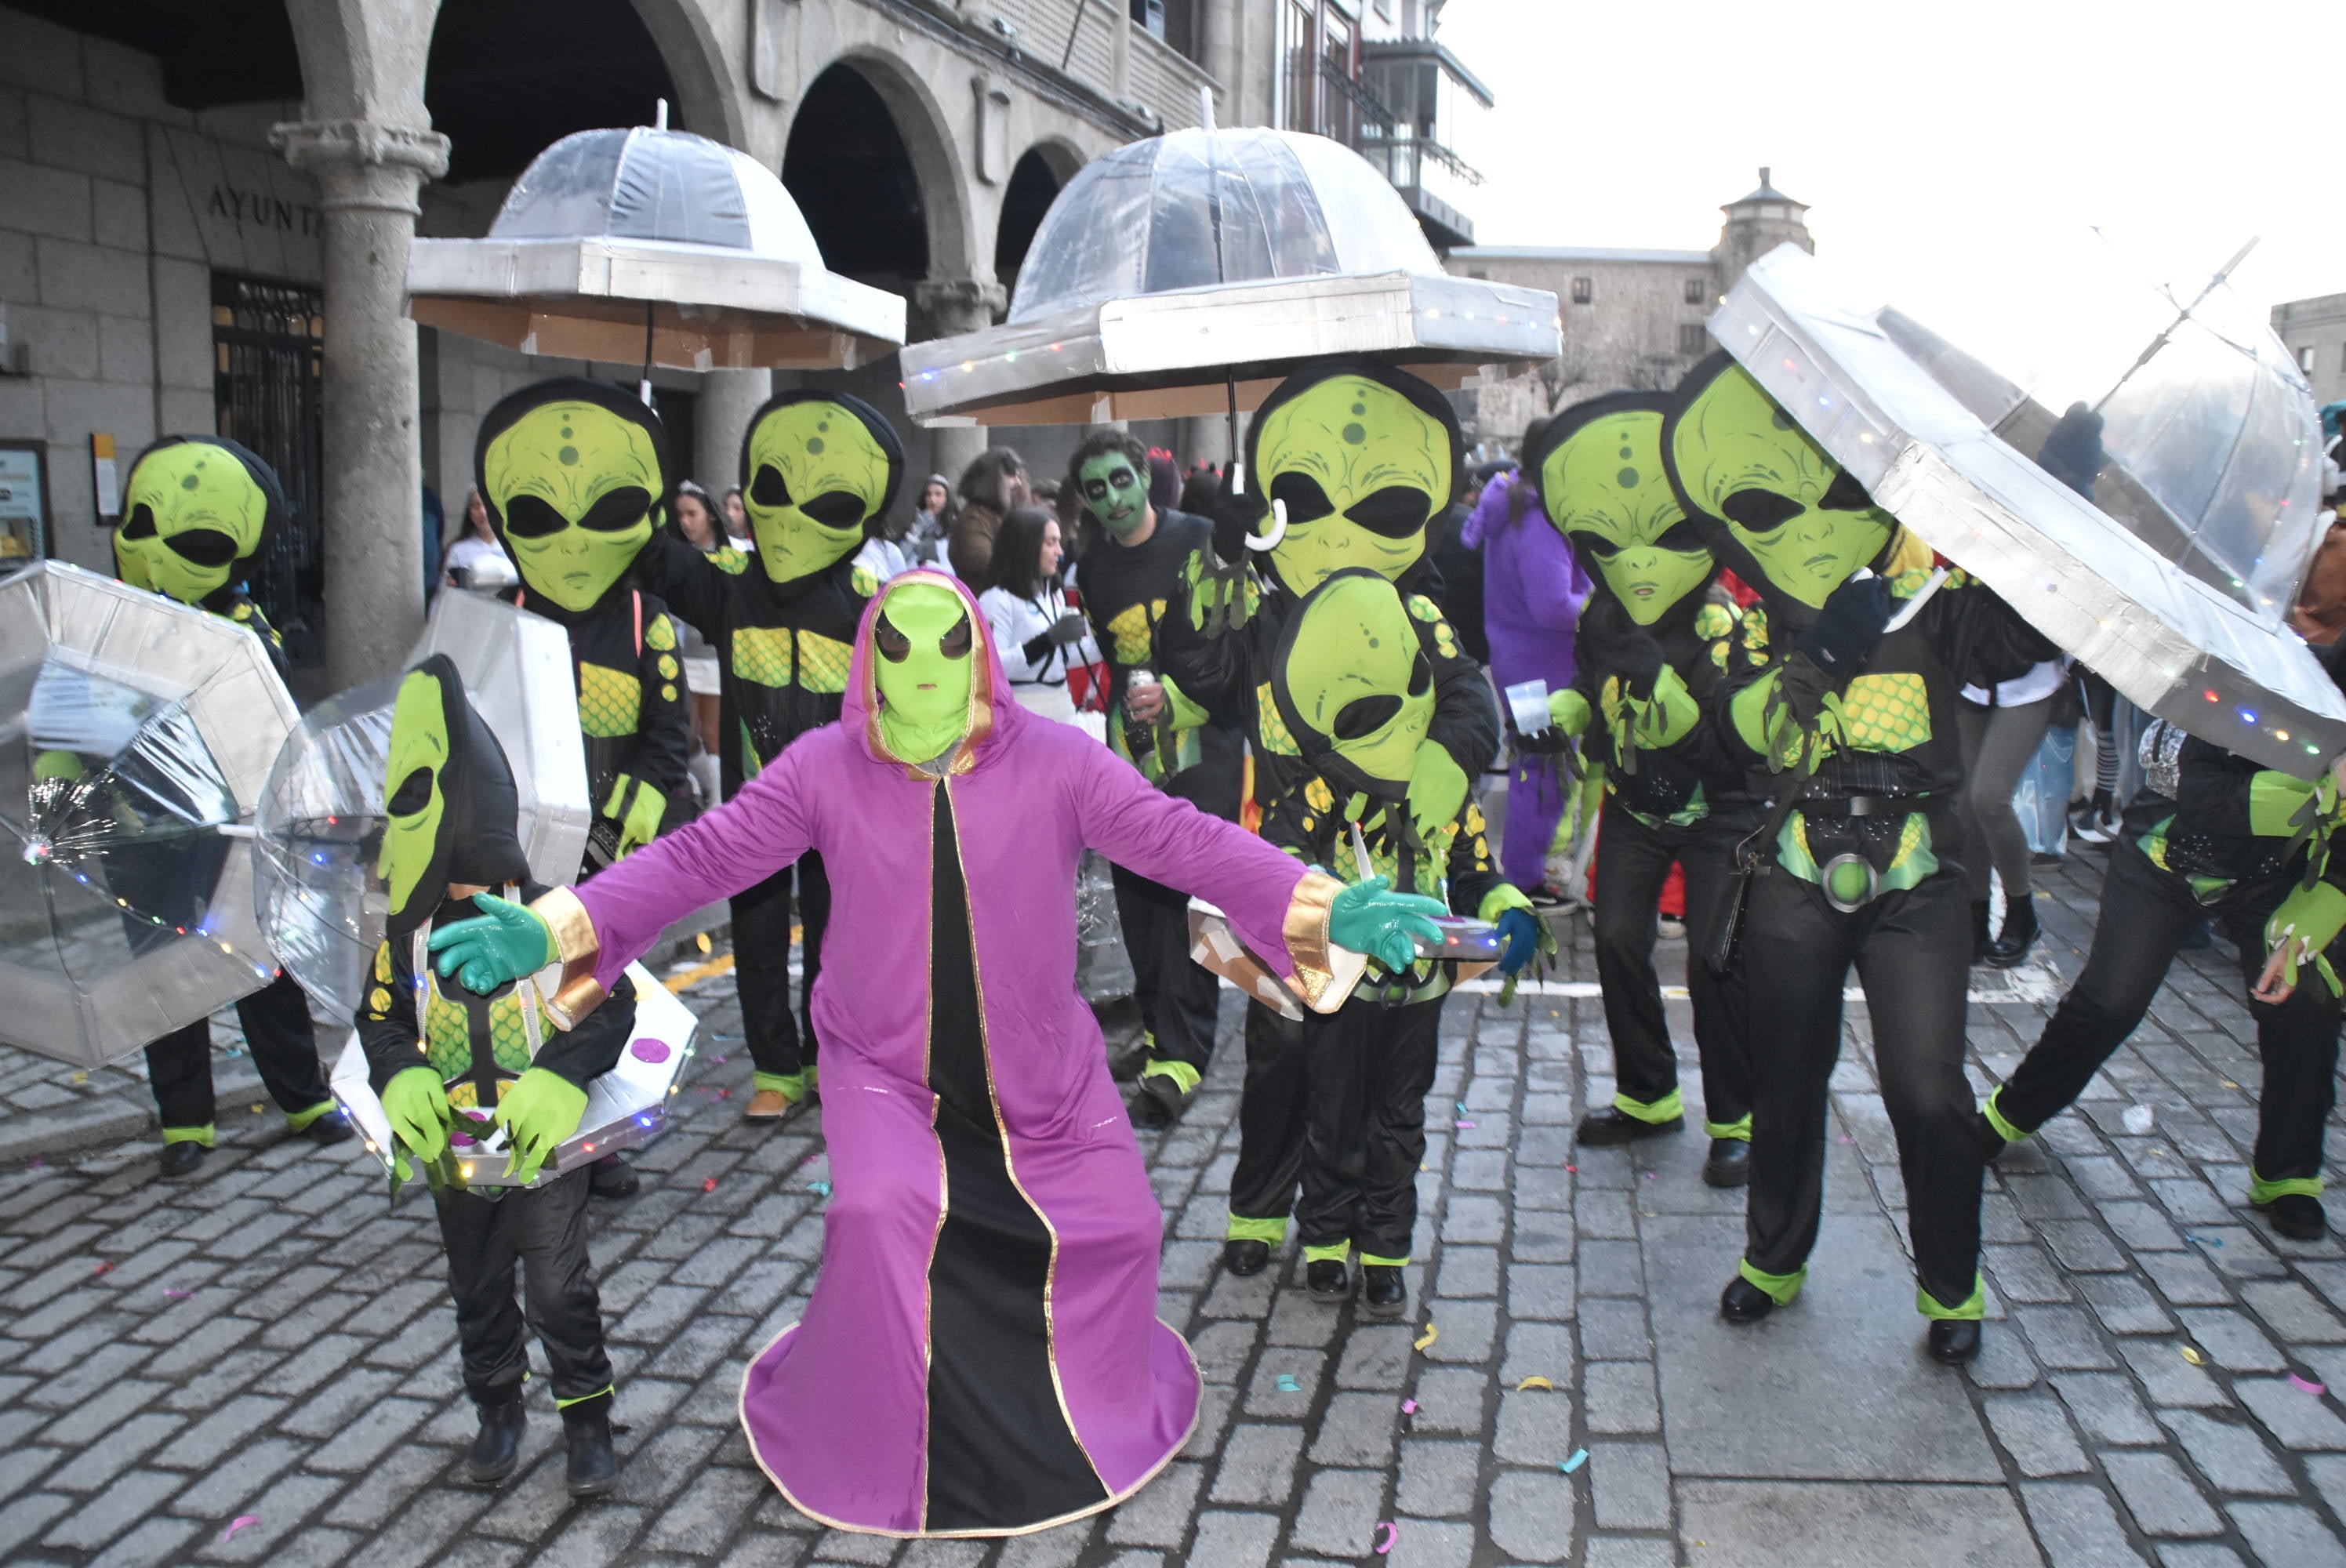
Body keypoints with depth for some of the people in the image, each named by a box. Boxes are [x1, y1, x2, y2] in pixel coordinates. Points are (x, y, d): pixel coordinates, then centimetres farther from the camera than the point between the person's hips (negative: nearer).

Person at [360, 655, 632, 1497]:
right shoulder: (408, 935, -3)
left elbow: (610, 1005, -15)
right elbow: (381, 1019, 4)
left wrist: (560, 1079, -28)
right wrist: (401, 1080, -16)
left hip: (546, 1144, -4)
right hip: (455, 1153, 4)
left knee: (560, 1286, 2)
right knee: (478, 1290, 18)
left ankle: (587, 1416, 19)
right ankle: (498, 1406, 38)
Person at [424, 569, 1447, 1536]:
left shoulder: (1054, 762, -11)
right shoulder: (824, 770, -9)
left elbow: (1185, 839, -17)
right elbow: (697, 856, -11)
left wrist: (1326, 908, -29)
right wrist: (555, 928, -24)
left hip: (1038, 1069, 2)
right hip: (884, 1068, -1)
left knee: (1121, 1224, 3)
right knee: (881, 1214, -25)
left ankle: (1100, 1400, 38)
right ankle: (855, 1447, 3)